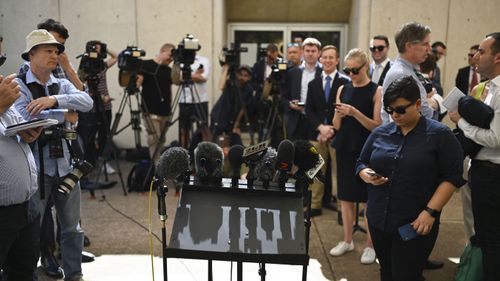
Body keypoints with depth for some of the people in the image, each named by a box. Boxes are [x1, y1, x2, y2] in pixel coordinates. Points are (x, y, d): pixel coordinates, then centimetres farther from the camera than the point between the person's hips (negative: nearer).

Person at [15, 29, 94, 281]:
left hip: (64, 164, 5)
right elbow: (27, 118, -22)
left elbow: (87, 102, -9)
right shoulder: (19, 85, -4)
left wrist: (54, 100, -23)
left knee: (72, 227, 13)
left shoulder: (62, 85, 10)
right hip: (36, 166, -4)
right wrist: (66, 115, -14)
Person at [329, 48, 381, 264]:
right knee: (345, 197, 10)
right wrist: (339, 114, -13)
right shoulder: (343, 90, 7)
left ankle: (370, 245, 14)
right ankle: (347, 240, 24)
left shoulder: (376, 91, -6)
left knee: (370, 199, 2)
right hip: (345, 149, 5)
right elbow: (337, 126, 8)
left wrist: (354, 112, -23)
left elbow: (378, 126, -12)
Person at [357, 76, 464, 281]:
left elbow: (452, 177, -9)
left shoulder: (440, 134, -6)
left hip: (415, 224, -5)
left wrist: (430, 211, -17)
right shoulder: (380, 133, 7)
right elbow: (361, 163, 14)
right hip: (378, 220, 5)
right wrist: (366, 175, -9)